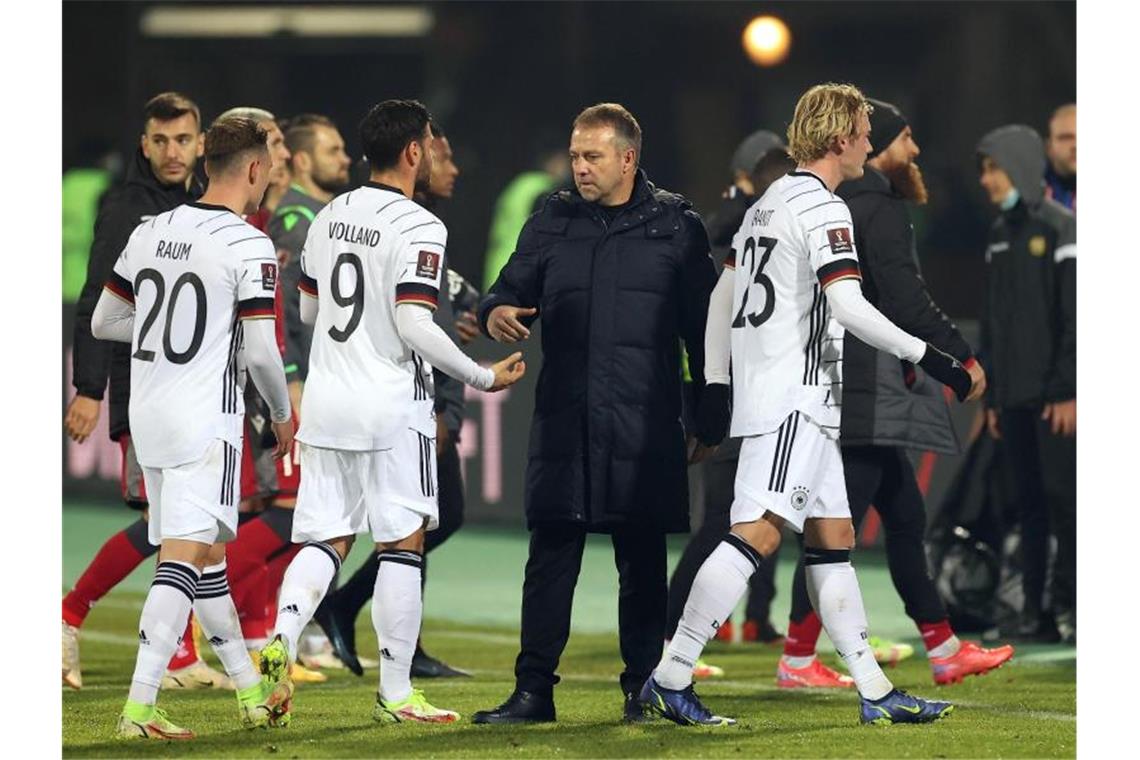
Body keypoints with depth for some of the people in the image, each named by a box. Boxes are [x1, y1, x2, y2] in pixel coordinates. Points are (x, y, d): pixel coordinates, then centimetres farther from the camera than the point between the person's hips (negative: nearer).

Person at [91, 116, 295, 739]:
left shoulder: (149, 233, 8)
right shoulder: (248, 247, -11)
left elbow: (103, 322, 15)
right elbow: (261, 351, -14)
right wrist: (282, 414, 3)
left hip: (148, 417, 7)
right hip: (206, 423, -7)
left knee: (207, 559, 16)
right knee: (184, 559, -10)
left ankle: (252, 693, 26)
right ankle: (139, 705, -19)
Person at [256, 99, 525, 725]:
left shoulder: (330, 217, 8)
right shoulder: (418, 227, -13)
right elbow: (414, 326, -20)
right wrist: (483, 376, -9)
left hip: (325, 402, 6)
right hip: (391, 408, -6)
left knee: (325, 539, 9)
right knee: (401, 544, 3)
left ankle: (281, 634, -16)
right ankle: (395, 693, 6)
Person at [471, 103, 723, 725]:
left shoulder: (674, 225, 6)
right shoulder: (552, 223, 11)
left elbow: (704, 325, 7)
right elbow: (511, 290, 12)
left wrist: (709, 417, 5)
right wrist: (496, 313, -14)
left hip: (645, 429, -2)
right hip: (563, 422, 2)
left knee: (642, 561, 3)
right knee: (550, 556, 0)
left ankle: (642, 689, 11)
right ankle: (533, 690, 3)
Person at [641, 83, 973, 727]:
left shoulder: (770, 203, 18)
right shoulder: (823, 208, -11)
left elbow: (723, 295, 23)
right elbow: (848, 307, -21)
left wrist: (714, 385, 26)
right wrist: (929, 359, -16)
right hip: (792, 400, -11)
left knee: (833, 539, 10)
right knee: (759, 534, -15)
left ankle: (876, 694, 11)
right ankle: (670, 677, -19)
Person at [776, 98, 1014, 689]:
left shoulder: (848, 204, 18)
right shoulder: (879, 208, -12)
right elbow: (906, 299, -19)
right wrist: (962, 355, -10)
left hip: (861, 392, 11)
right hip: (870, 392, -11)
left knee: (905, 517, 14)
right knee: (839, 525, -7)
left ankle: (944, 650, 18)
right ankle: (798, 660, -6)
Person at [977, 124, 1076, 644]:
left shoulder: (1060, 229, -7)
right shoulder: (999, 236, 16)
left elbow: (1074, 315, -12)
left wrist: (1068, 390, -17)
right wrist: (991, 395, 15)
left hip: (1054, 395, -7)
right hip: (1014, 396, 7)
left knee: (1061, 495, -7)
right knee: (1029, 502, 6)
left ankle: (1068, 604, -4)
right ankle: (1035, 608, 7)